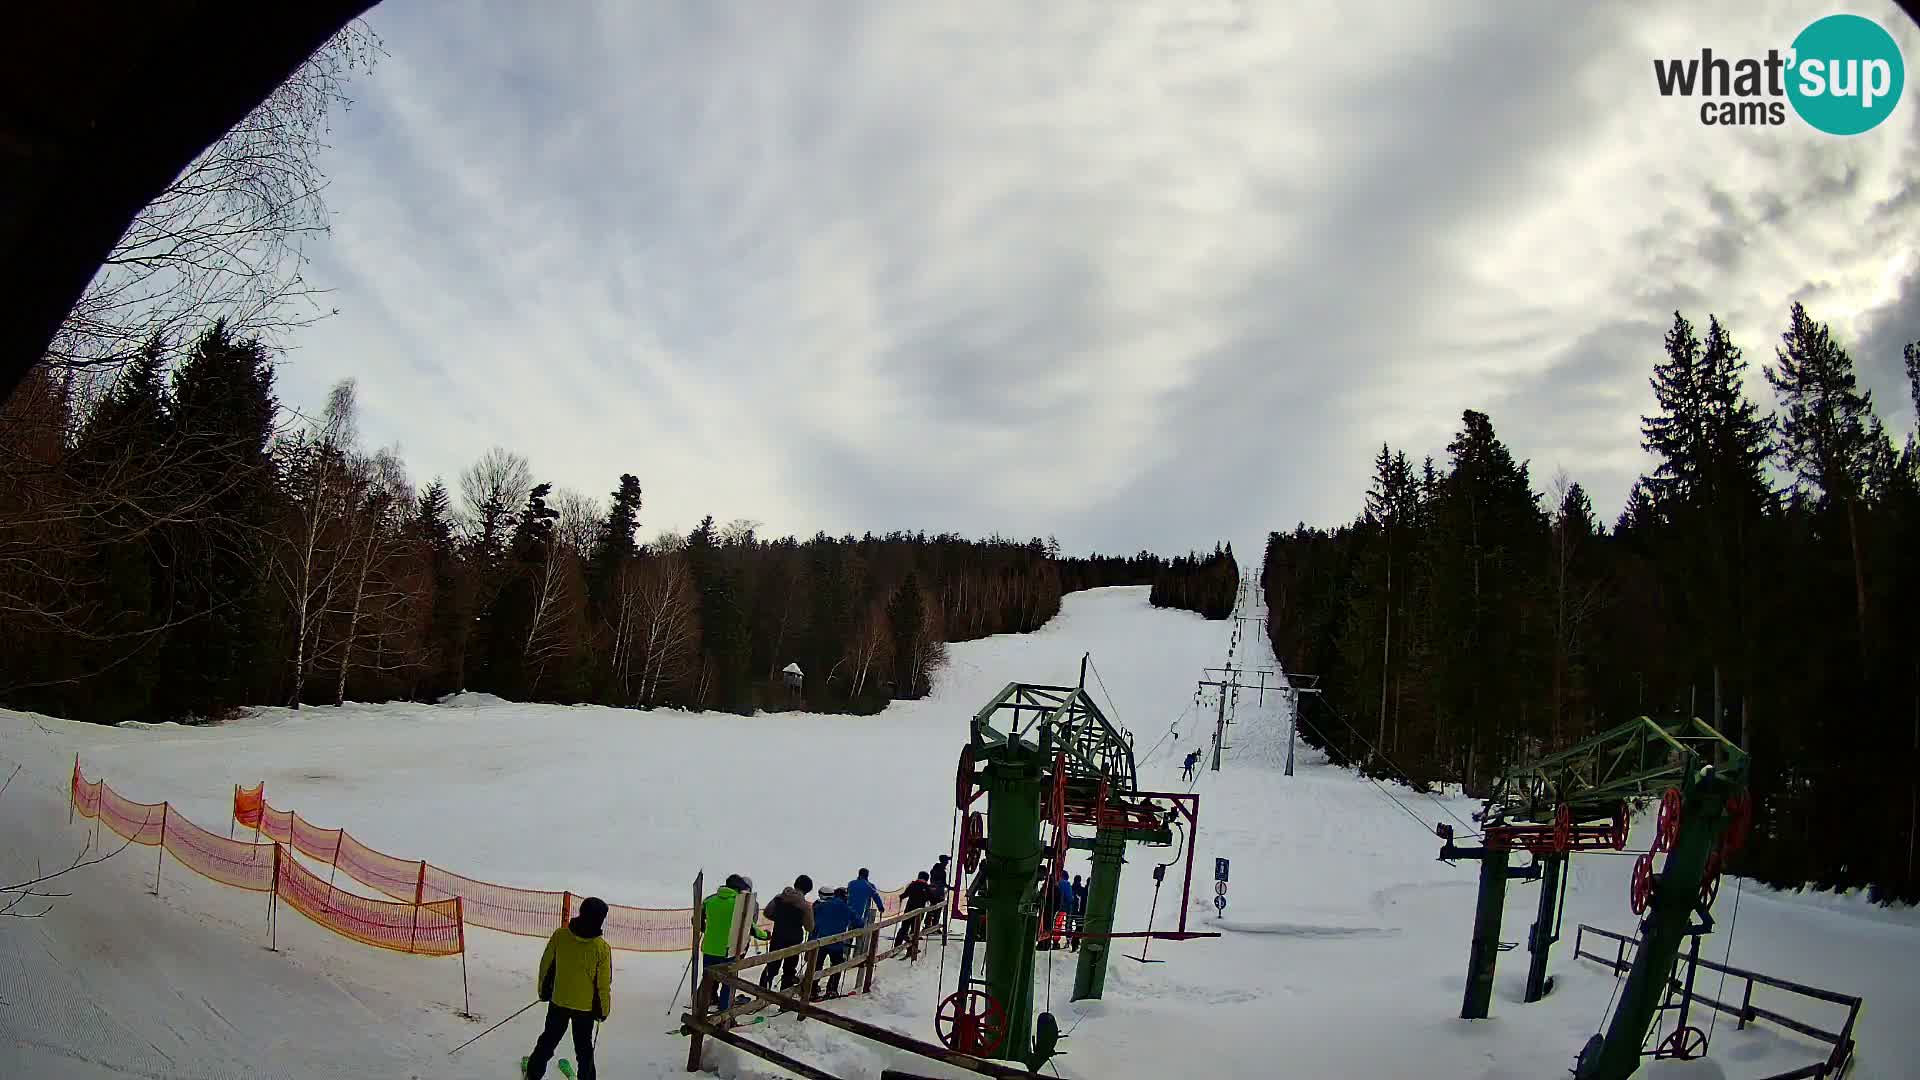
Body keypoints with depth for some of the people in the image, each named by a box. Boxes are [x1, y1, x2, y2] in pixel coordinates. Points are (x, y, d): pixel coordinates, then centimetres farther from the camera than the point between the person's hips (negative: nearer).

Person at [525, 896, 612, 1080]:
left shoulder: (560, 935, -16)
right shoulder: (602, 947, -22)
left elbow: (546, 965, -3)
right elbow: (603, 983, -13)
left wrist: (544, 990, 14)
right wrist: (603, 1009, 2)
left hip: (558, 1001, 2)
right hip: (586, 1007, -2)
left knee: (548, 1040, 23)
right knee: (584, 1048, 16)